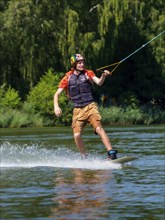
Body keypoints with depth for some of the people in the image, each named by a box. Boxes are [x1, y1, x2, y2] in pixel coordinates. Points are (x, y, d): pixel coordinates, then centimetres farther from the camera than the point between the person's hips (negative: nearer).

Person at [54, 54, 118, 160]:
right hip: (78, 110, 2)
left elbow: (99, 82, -10)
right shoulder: (67, 78, 7)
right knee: (77, 135, -11)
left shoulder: (88, 73, 7)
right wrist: (56, 106, -8)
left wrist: (103, 76, -32)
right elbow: (57, 94, 9)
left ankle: (111, 153, -28)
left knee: (99, 128, -21)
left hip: (90, 106, -2)